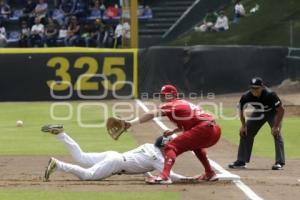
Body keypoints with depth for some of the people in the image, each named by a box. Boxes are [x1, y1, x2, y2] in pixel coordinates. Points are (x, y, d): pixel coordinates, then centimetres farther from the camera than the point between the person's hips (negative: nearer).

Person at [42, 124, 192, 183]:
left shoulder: (148, 146, 18)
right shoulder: (157, 157, -8)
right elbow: (168, 175, -18)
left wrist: (148, 174, 26)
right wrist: (186, 178, -12)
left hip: (113, 155, 9)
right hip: (116, 163, -9)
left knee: (80, 157, 14)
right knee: (87, 175, -18)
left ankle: (59, 133, 9)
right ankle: (57, 164, -28)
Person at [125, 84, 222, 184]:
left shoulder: (171, 105, 3)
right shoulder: (184, 104, 28)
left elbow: (151, 114, -11)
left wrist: (131, 123, -15)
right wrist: (173, 131, 29)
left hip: (203, 129, -9)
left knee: (171, 147, -9)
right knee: (195, 145, 39)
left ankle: (165, 176, -29)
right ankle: (210, 173, 34)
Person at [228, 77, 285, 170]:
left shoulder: (270, 95, -38)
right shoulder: (246, 97, -27)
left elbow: (281, 110, -30)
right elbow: (241, 110, -5)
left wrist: (276, 126, -31)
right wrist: (243, 125, -6)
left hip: (273, 112, -4)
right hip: (258, 113, 4)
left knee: (276, 134, -23)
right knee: (245, 133, 1)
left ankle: (279, 162, -20)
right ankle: (241, 161, 11)